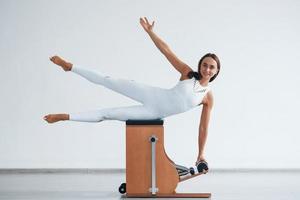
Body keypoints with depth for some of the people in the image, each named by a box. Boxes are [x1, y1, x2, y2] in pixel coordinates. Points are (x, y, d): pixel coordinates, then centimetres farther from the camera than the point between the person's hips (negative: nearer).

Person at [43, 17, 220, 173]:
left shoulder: (209, 97, -2)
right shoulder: (188, 73, -3)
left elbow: (203, 127, 2)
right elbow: (166, 51, -8)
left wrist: (201, 154, 2)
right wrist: (150, 31, -19)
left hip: (156, 113, 0)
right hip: (153, 95, 0)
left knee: (109, 114, -3)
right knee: (109, 82, -9)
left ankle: (66, 117, 5)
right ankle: (70, 67, 5)